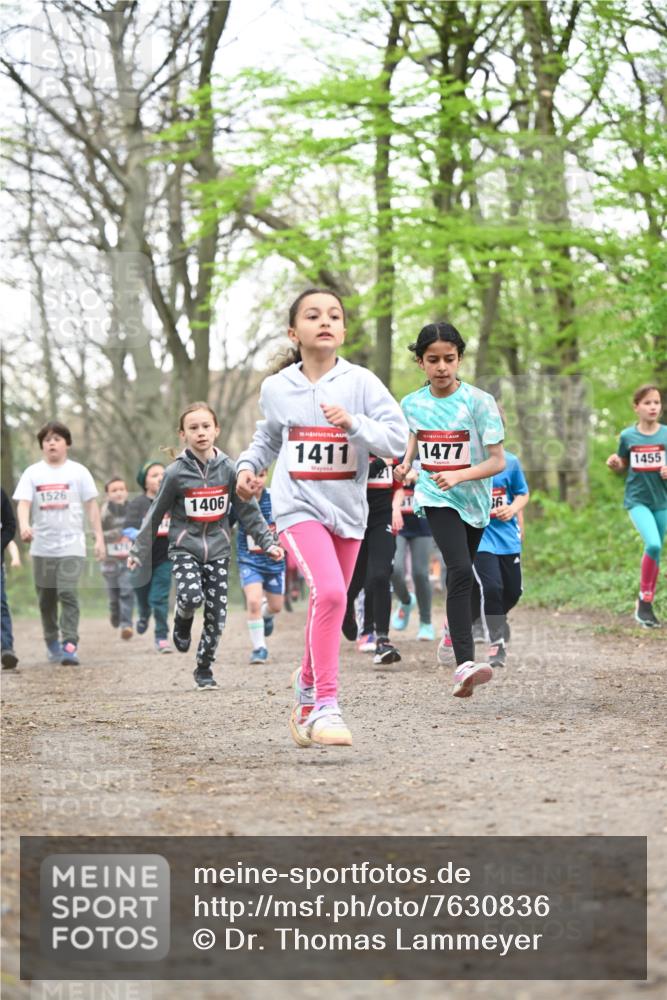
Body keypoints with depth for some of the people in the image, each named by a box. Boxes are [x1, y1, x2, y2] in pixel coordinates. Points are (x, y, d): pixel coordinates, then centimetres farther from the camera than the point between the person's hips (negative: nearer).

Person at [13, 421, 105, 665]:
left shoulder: (78, 471, 3)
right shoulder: (32, 473, 5)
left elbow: (91, 506, 6)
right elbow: (23, 503, -4)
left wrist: (99, 537, 0)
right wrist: (24, 525, -25)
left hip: (71, 546, -2)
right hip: (42, 547, 2)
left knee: (68, 593, -15)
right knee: (46, 598, 9)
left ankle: (70, 645, -17)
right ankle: (52, 644, 22)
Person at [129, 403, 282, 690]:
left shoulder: (228, 469, -2)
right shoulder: (175, 473, -8)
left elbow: (249, 511, 5)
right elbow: (155, 514, 2)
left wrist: (268, 542, 0)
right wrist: (139, 551, 6)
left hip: (218, 549, 2)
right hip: (185, 548, -2)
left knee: (216, 615, 0)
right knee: (192, 597, -27)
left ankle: (204, 669, 20)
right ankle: (183, 621, 10)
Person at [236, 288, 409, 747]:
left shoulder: (360, 382, -3)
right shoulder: (276, 388, 3)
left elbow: (398, 437, -10)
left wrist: (353, 423, -23)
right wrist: (249, 465, 6)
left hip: (348, 509, 2)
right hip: (299, 506, -2)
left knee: (329, 606, 15)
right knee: (330, 592, -25)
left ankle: (308, 697, 39)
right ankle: (326, 706, -19)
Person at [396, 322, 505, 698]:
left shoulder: (479, 401, -11)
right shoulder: (412, 403, -2)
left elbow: (498, 461, -13)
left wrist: (458, 475, -27)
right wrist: (406, 462, 1)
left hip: (474, 500, 1)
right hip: (436, 499, -1)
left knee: (463, 577, 13)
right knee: (460, 571, -23)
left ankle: (463, 670, 28)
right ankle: (465, 664, -32)